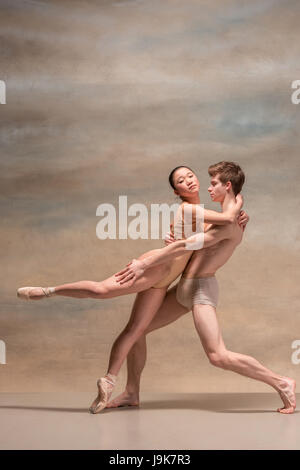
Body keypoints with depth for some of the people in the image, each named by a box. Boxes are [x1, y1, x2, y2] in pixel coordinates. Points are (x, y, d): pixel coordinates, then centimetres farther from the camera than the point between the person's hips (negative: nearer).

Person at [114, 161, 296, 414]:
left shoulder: (229, 223, -18)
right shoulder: (234, 219, 15)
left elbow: (185, 245, -23)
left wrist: (144, 264, -21)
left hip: (201, 288, -10)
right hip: (184, 288, 10)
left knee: (219, 356, -16)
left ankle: (281, 383, -4)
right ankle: (132, 393, 20)